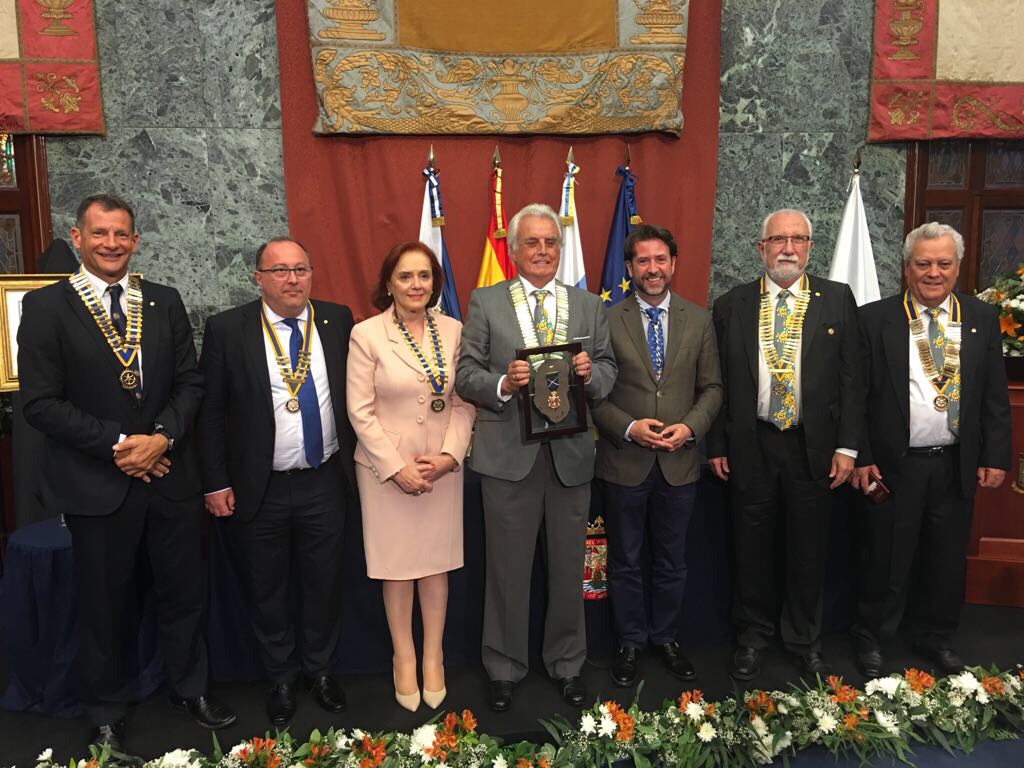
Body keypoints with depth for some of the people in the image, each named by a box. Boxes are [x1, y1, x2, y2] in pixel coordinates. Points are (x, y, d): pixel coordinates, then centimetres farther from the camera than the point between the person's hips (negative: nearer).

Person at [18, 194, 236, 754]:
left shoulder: (165, 302, 5)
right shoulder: (45, 307, -5)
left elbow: (189, 382, 3)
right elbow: (41, 401, -10)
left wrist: (162, 436, -13)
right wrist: (117, 444, -16)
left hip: (170, 476, 3)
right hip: (97, 485, -3)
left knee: (182, 593, 15)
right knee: (102, 604, 14)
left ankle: (189, 690, 38)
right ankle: (105, 714, 36)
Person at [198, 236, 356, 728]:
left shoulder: (338, 320, -1)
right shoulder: (227, 329, -7)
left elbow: (354, 393, 7)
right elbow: (210, 412, -3)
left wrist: (357, 460, 6)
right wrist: (216, 482, -5)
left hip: (325, 483, 2)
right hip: (259, 488, -1)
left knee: (324, 583, 15)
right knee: (267, 590, 14)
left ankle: (318, 669, 38)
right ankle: (281, 678, 36)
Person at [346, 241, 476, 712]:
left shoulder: (453, 330, 1)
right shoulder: (366, 334, -7)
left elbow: (464, 402, 2)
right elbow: (360, 411, -8)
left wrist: (448, 455, -10)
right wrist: (397, 468, -12)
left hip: (441, 466, 3)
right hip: (386, 468, -2)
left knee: (437, 562, 11)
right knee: (397, 566, 9)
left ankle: (433, 657, 28)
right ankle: (404, 659, 28)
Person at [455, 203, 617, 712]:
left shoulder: (588, 306, 8)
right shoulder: (485, 303, 1)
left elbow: (609, 372, 7)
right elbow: (465, 376, -3)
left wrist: (590, 373, -15)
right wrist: (503, 384, -22)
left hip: (571, 454, 2)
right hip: (509, 454, -2)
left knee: (568, 569, 15)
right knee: (508, 569, 10)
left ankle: (567, 664, 35)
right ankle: (504, 668, 31)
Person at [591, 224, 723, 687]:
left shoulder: (699, 320, 4)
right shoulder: (607, 321, -4)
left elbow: (712, 388, 5)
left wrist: (690, 427, -12)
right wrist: (629, 427, -18)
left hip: (679, 461, 2)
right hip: (624, 462, -2)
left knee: (672, 561, 16)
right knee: (625, 562, 12)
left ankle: (666, 638, 35)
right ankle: (630, 642, 30)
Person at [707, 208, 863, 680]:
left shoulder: (838, 300, 2)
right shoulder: (730, 306, 3)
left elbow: (851, 377, 1)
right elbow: (718, 382, 4)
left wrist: (847, 446, -5)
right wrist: (717, 445, 0)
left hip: (814, 447, 0)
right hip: (749, 446, 0)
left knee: (809, 549, 11)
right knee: (751, 547, 12)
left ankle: (805, 641, 32)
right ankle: (752, 635, 32)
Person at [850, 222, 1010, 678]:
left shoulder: (983, 319, 5)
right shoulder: (874, 319, -4)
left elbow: (995, 397, 6)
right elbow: (857, 395, -5)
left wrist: (995, 457, 1)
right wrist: (861, 458, -9)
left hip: (957, 466, 3)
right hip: (893, 465, -3)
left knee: (948, 560, 16)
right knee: (886, 561, 9)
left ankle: (937, 638, 37)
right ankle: (871, 641, 27)